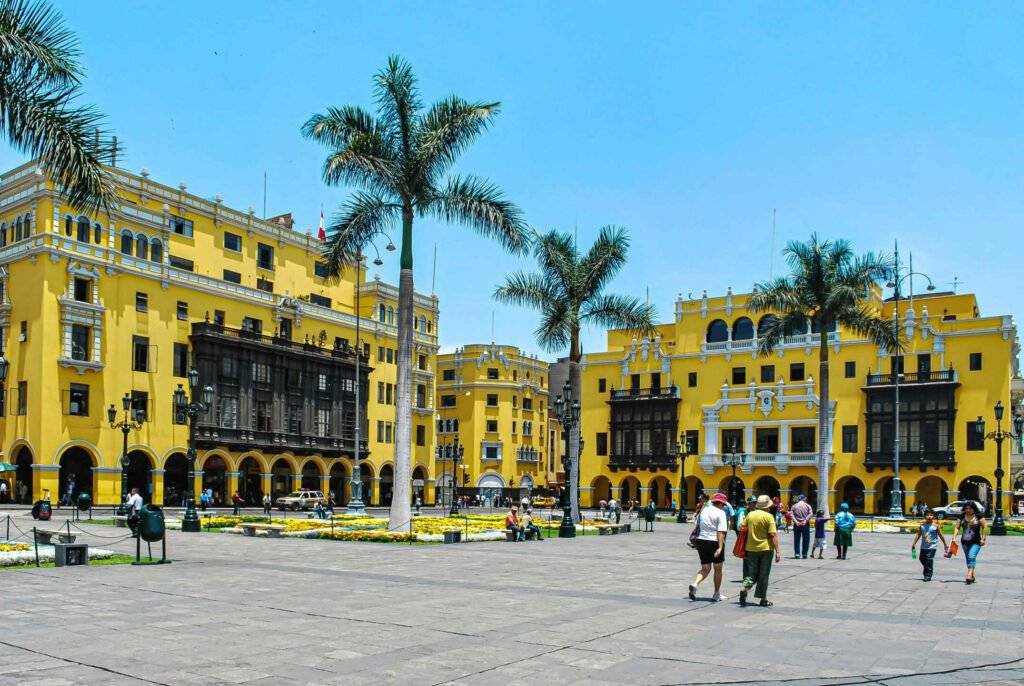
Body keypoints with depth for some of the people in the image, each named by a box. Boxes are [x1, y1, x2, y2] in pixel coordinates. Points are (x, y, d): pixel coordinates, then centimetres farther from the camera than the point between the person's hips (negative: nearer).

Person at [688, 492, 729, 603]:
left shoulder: (704, 510, 10)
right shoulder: (721, 513, -9)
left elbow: (697, 526, 18)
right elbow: (721, 532, -18)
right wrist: (720, 548, -23)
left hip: (701, 540, 5)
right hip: (714, 542, -5)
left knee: (705, 569, 13)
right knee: (718, 569, 13)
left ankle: (695, 584, -14)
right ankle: (717, 595, 21)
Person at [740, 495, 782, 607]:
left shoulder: (750, 515, 4)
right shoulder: (768, 517, -10)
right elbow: (773, 535, -14)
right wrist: (778, 551, -12)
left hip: (751, 548, 3)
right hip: (765, 548, -3)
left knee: (752, 573, 10)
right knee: (763, 575, 7)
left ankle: (745, 589, -15)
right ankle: (763, 599, 12)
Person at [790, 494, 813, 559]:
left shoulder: (794, 506, 6)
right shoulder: (807, 506, 3)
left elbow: (791, 514, -7)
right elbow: (810, 514, -11)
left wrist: (795, 521, -13)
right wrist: (805, 520, -15)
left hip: (797, 525, 1)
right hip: (805, 525, -1)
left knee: (797, 539, 4)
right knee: (805, 540, 8)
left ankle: (797, 554, -3)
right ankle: (804, 554, 8)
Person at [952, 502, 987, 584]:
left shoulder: (979, 517, -4)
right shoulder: (962, 517, 6)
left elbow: (984, 527, -2)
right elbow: (957, 528, 5)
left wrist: (983, 539, -8)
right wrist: (954, 537, -6)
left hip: (975, 542, -5)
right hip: (964, 542, 5)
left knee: (972, 557, -19)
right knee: (968, 559, 12)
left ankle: (969, 575, -26)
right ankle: (972, 576, 24)